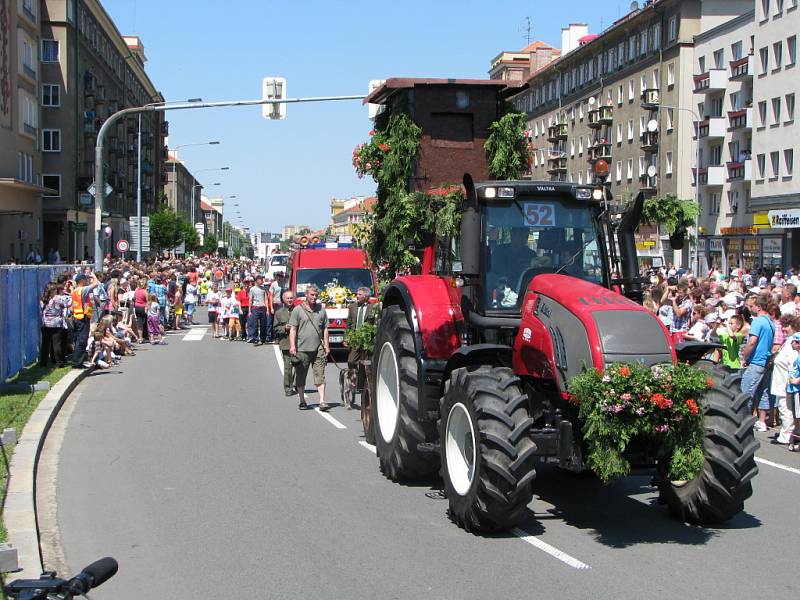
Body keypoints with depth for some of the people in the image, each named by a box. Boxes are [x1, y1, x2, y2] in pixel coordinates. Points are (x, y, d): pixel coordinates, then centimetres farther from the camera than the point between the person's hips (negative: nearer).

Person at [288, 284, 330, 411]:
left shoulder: (321, 310, 12)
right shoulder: (298, 310, 2)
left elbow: (325, 329, 16)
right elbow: (292, 329, -2)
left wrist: (326, 345, 9)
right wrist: (292, 346, -12)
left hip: (318, 349, 2)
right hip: (302, 349, -2)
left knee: (320, 376, -5)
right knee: (301, 377, 6)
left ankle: (322, 401, -8)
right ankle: (302, 401, 17)